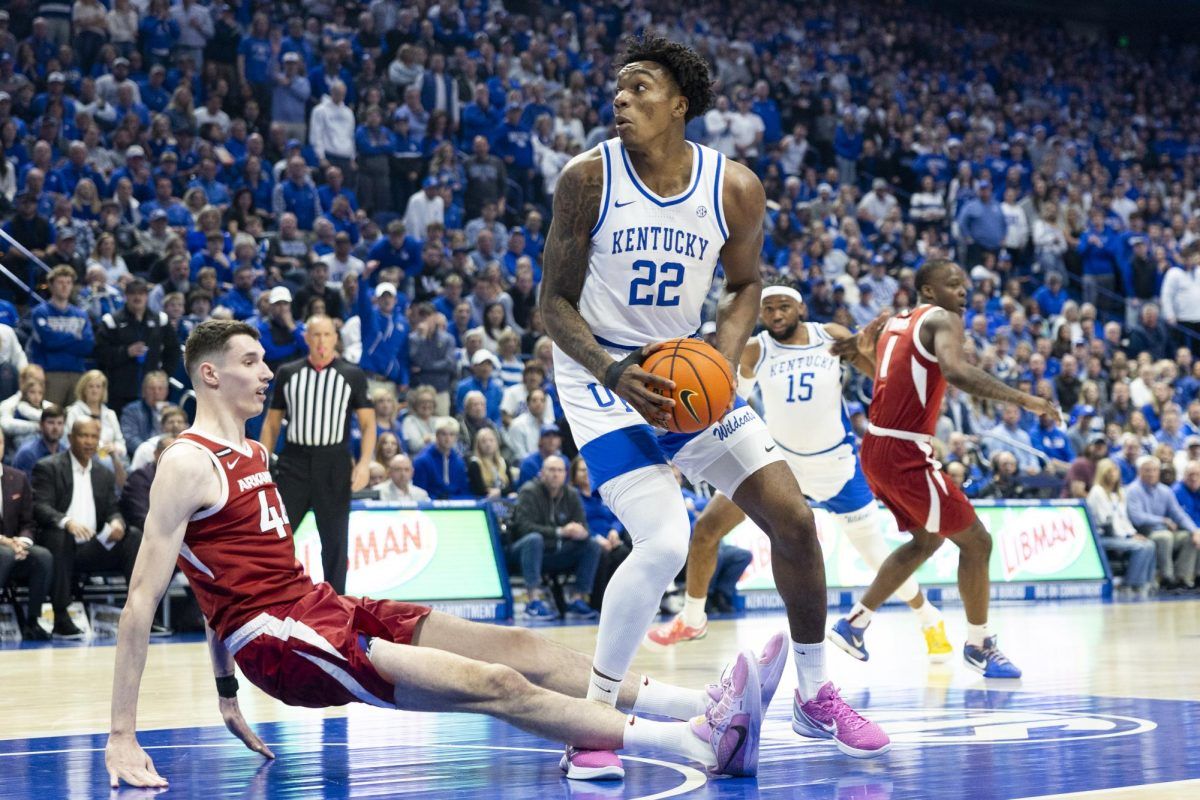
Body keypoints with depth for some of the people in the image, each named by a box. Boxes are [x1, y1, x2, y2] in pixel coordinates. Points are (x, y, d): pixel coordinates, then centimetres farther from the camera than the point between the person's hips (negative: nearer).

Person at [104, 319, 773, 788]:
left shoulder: (250, 453, 17)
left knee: (517, 648, -2)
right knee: (494, 685, -18)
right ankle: (706, 744, -22)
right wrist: (122, 735, -20)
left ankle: (709, 712, -8)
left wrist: (227, 689, 26)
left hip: (322, 606, 9)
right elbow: (143, 598, -15)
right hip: (277, 637, -9)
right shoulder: (187, 464, -11)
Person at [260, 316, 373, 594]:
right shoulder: (288, 373, 10)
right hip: (294, 462, 1)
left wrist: (364, 463, -13)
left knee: (335, 540, 2)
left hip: (334, 465, -1)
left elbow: (368, 423, 2)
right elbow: (272, 423, 13)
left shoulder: (352, 375, 4)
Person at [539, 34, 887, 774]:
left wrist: (726, 353, -12)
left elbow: (746, 283, 8)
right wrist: (614, 373, -27)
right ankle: (594, 718, -5)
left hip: (688, 371, 4)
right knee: (665, 542, -23)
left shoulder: (736, 188, -9)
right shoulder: (589, 178, -16)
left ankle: (817, 696, 19)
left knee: (793, 518, -1)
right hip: (602, 375, -4)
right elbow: (556, 301, -11)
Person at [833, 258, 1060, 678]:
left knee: (927, 540, 26)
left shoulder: (893, 324, 17)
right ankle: (979, 645, 9)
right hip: (905, 454, -9)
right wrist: (1022, 398, -32)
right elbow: (955, 370, -30)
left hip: (876, 451, 9)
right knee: (976, 541, 1)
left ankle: (856, 620, 27)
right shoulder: (943, 320, -8)